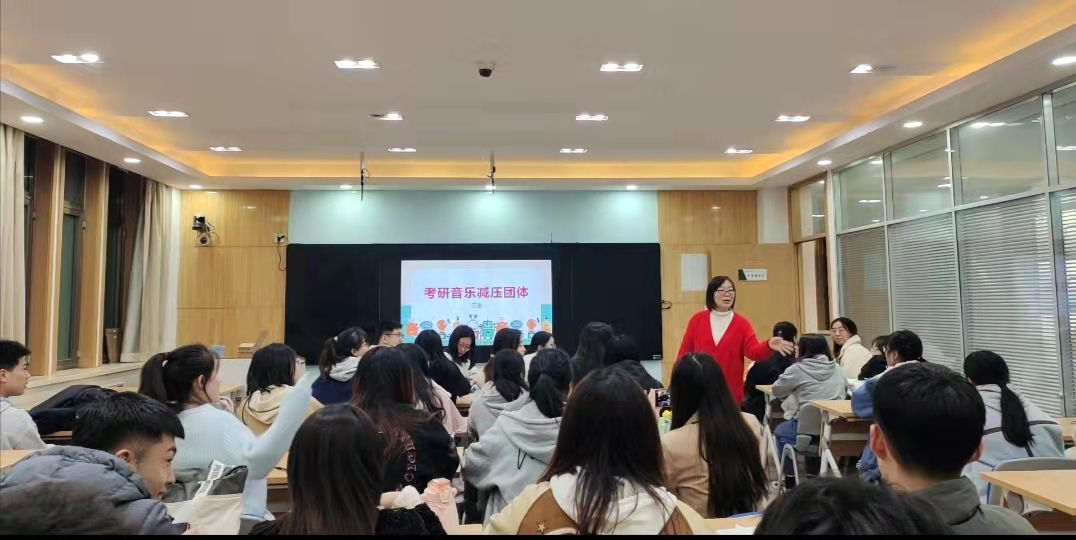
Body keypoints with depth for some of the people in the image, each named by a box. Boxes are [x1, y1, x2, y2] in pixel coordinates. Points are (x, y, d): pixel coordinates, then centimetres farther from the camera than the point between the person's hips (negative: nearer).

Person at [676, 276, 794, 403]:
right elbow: (685, 351, 6)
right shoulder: (697, 319, 3)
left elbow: (753, 351, -9)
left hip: (730, 392, 0)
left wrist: (768, 345, -31)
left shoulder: (741, 323, 2)